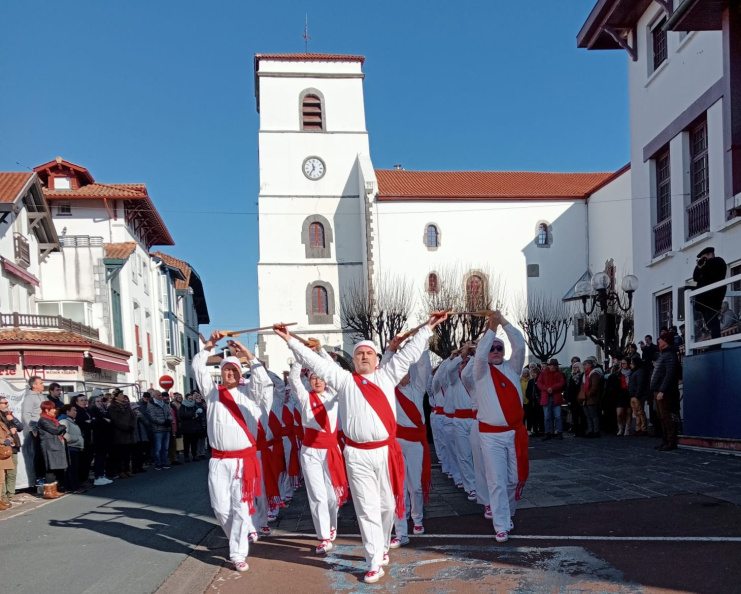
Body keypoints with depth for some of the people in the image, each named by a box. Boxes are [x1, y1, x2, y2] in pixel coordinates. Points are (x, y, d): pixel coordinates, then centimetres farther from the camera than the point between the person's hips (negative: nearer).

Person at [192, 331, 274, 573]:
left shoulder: (248, 391, 5)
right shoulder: (213, 392, 10)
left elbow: (263, 379, -12)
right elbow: (198, 367, 6)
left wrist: (247, 354, -16)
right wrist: (208, 346, -3)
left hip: (244, 459, -2)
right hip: (218, 460, 2)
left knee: (241, 508, 0)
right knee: (220, 508, 5)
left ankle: (238, 554, 7)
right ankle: (241, 537, 30)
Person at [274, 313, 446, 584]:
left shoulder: (387, 376, 10)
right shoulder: (344, 380, 7)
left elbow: (409, 353, 9)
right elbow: (314, 361, 5)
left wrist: (428, 327, 6)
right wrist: (290, 340, 1)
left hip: (387, 451, 1)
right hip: (357, 455, -1)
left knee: (387, 505, 14)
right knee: (367, 509, 3)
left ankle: (382, 547, 36)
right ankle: (374, 563, 11)